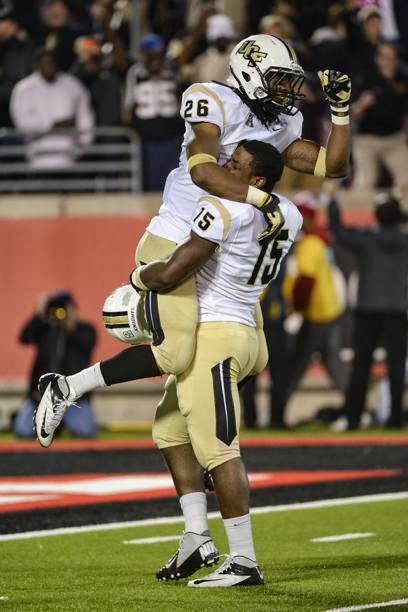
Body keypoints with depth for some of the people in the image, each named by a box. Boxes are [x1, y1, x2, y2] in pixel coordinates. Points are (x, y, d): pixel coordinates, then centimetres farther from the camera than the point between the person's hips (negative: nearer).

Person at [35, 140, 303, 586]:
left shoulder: (225, 210, -19)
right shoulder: (286, 217, 5)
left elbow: (172, 273, -22)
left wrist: (139, 276, -2)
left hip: (212, 336, -10)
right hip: (242, 330, 10)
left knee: (217, 449, -8)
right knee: (171, 430, 20)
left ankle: (244, 562, -8)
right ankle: (196, 537, 14)